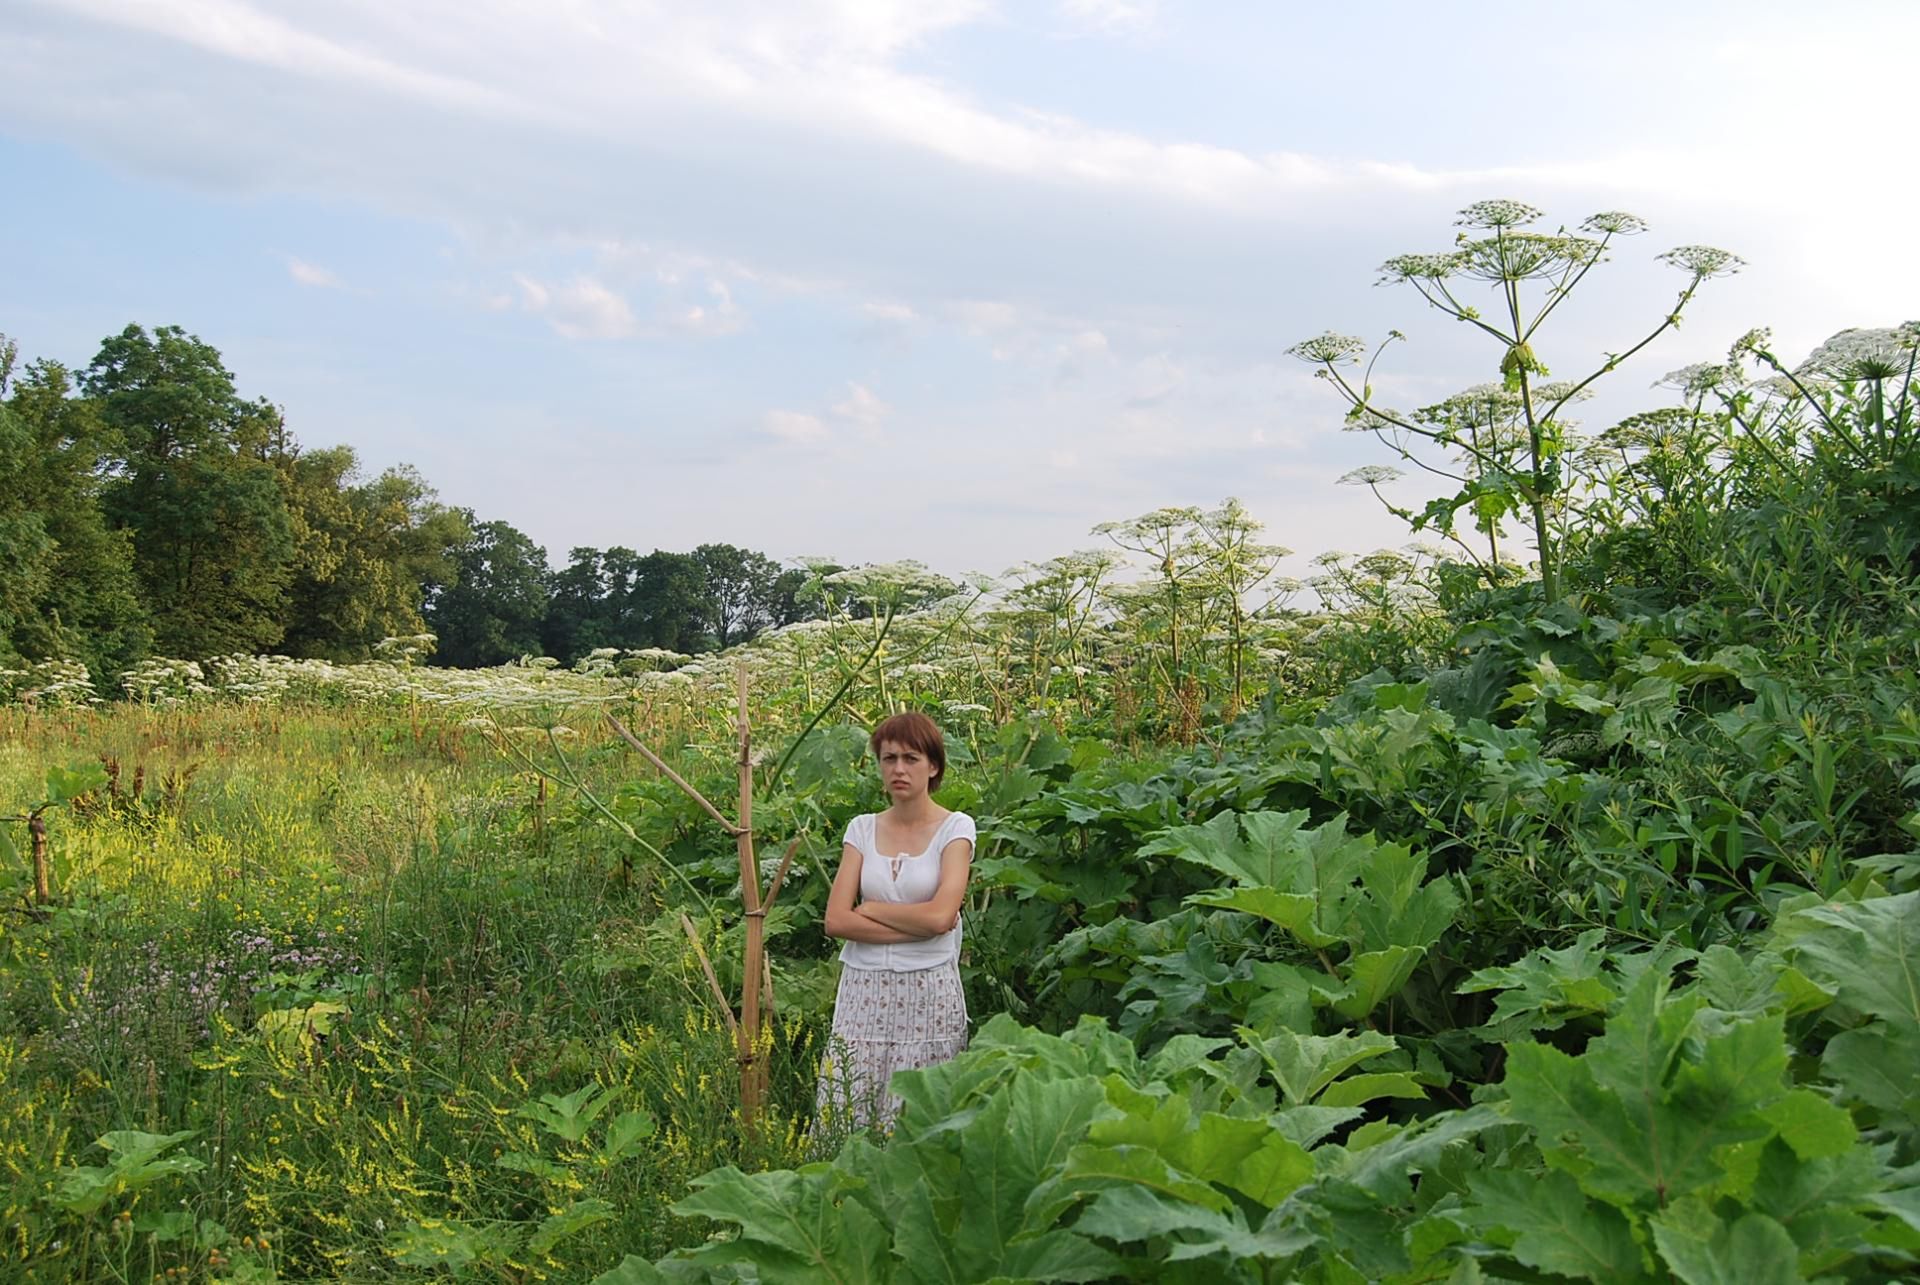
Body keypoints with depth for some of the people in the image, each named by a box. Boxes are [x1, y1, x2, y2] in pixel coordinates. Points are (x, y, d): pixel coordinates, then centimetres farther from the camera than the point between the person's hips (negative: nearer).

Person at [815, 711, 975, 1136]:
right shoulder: (862, 828, 8)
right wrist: (916, 925, -9)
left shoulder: (956, 827, 0)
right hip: (863, 989, 3)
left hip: (928, 992, -3)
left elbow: (939, 915, -14)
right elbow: (836, 920, -2)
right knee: (844, 1113, 0)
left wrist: (869, 909, -3)